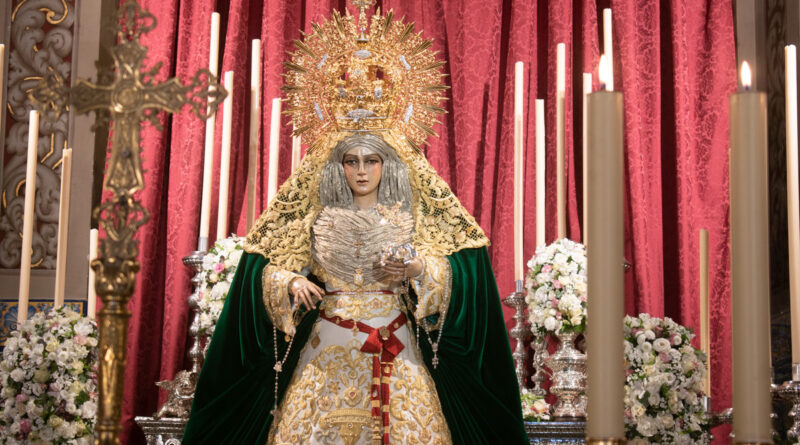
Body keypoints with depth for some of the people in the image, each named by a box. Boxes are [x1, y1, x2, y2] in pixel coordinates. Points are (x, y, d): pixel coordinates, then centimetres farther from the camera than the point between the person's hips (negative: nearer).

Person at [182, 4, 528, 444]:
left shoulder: (409, 217, 3)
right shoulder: (318, 217, 5)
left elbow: (459, 268, 0)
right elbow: (266, 268, 6)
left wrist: (417, 269, -18)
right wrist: (292, 282, -14)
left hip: (395, 352, 0)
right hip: (328, 351, 0)